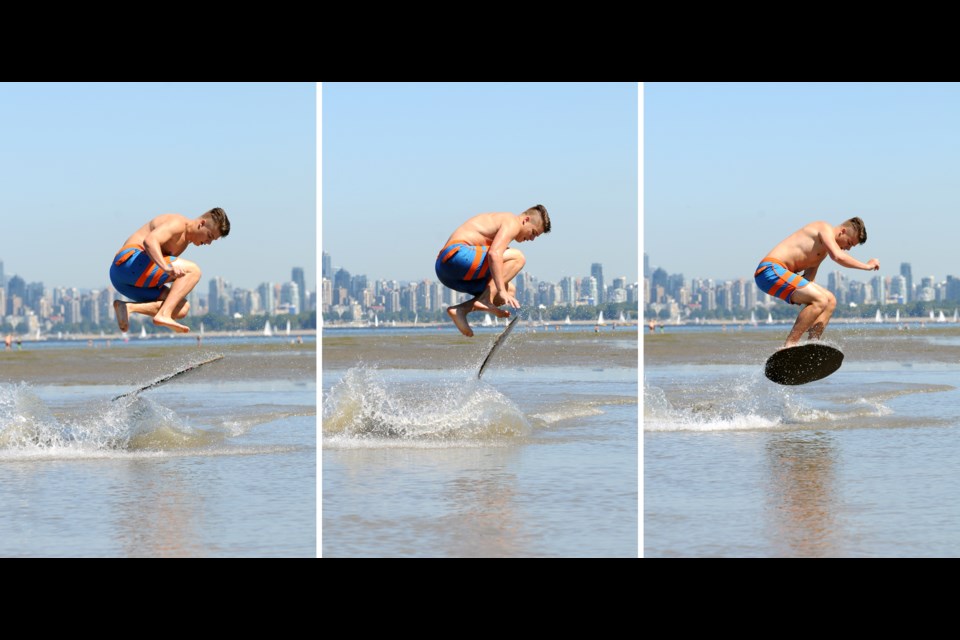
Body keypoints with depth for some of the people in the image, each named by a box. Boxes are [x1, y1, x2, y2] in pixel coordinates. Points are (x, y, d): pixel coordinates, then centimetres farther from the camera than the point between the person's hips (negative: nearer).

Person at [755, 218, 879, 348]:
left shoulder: (824, 249, 24)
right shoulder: (825, 229, -6)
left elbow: (808, 278, 23)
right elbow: (838, 257, -22)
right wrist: (867, 266, -12)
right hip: (771, 270, -11)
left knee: (830, 301, 12)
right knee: (820, 301, -22)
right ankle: (789, 345, -23)